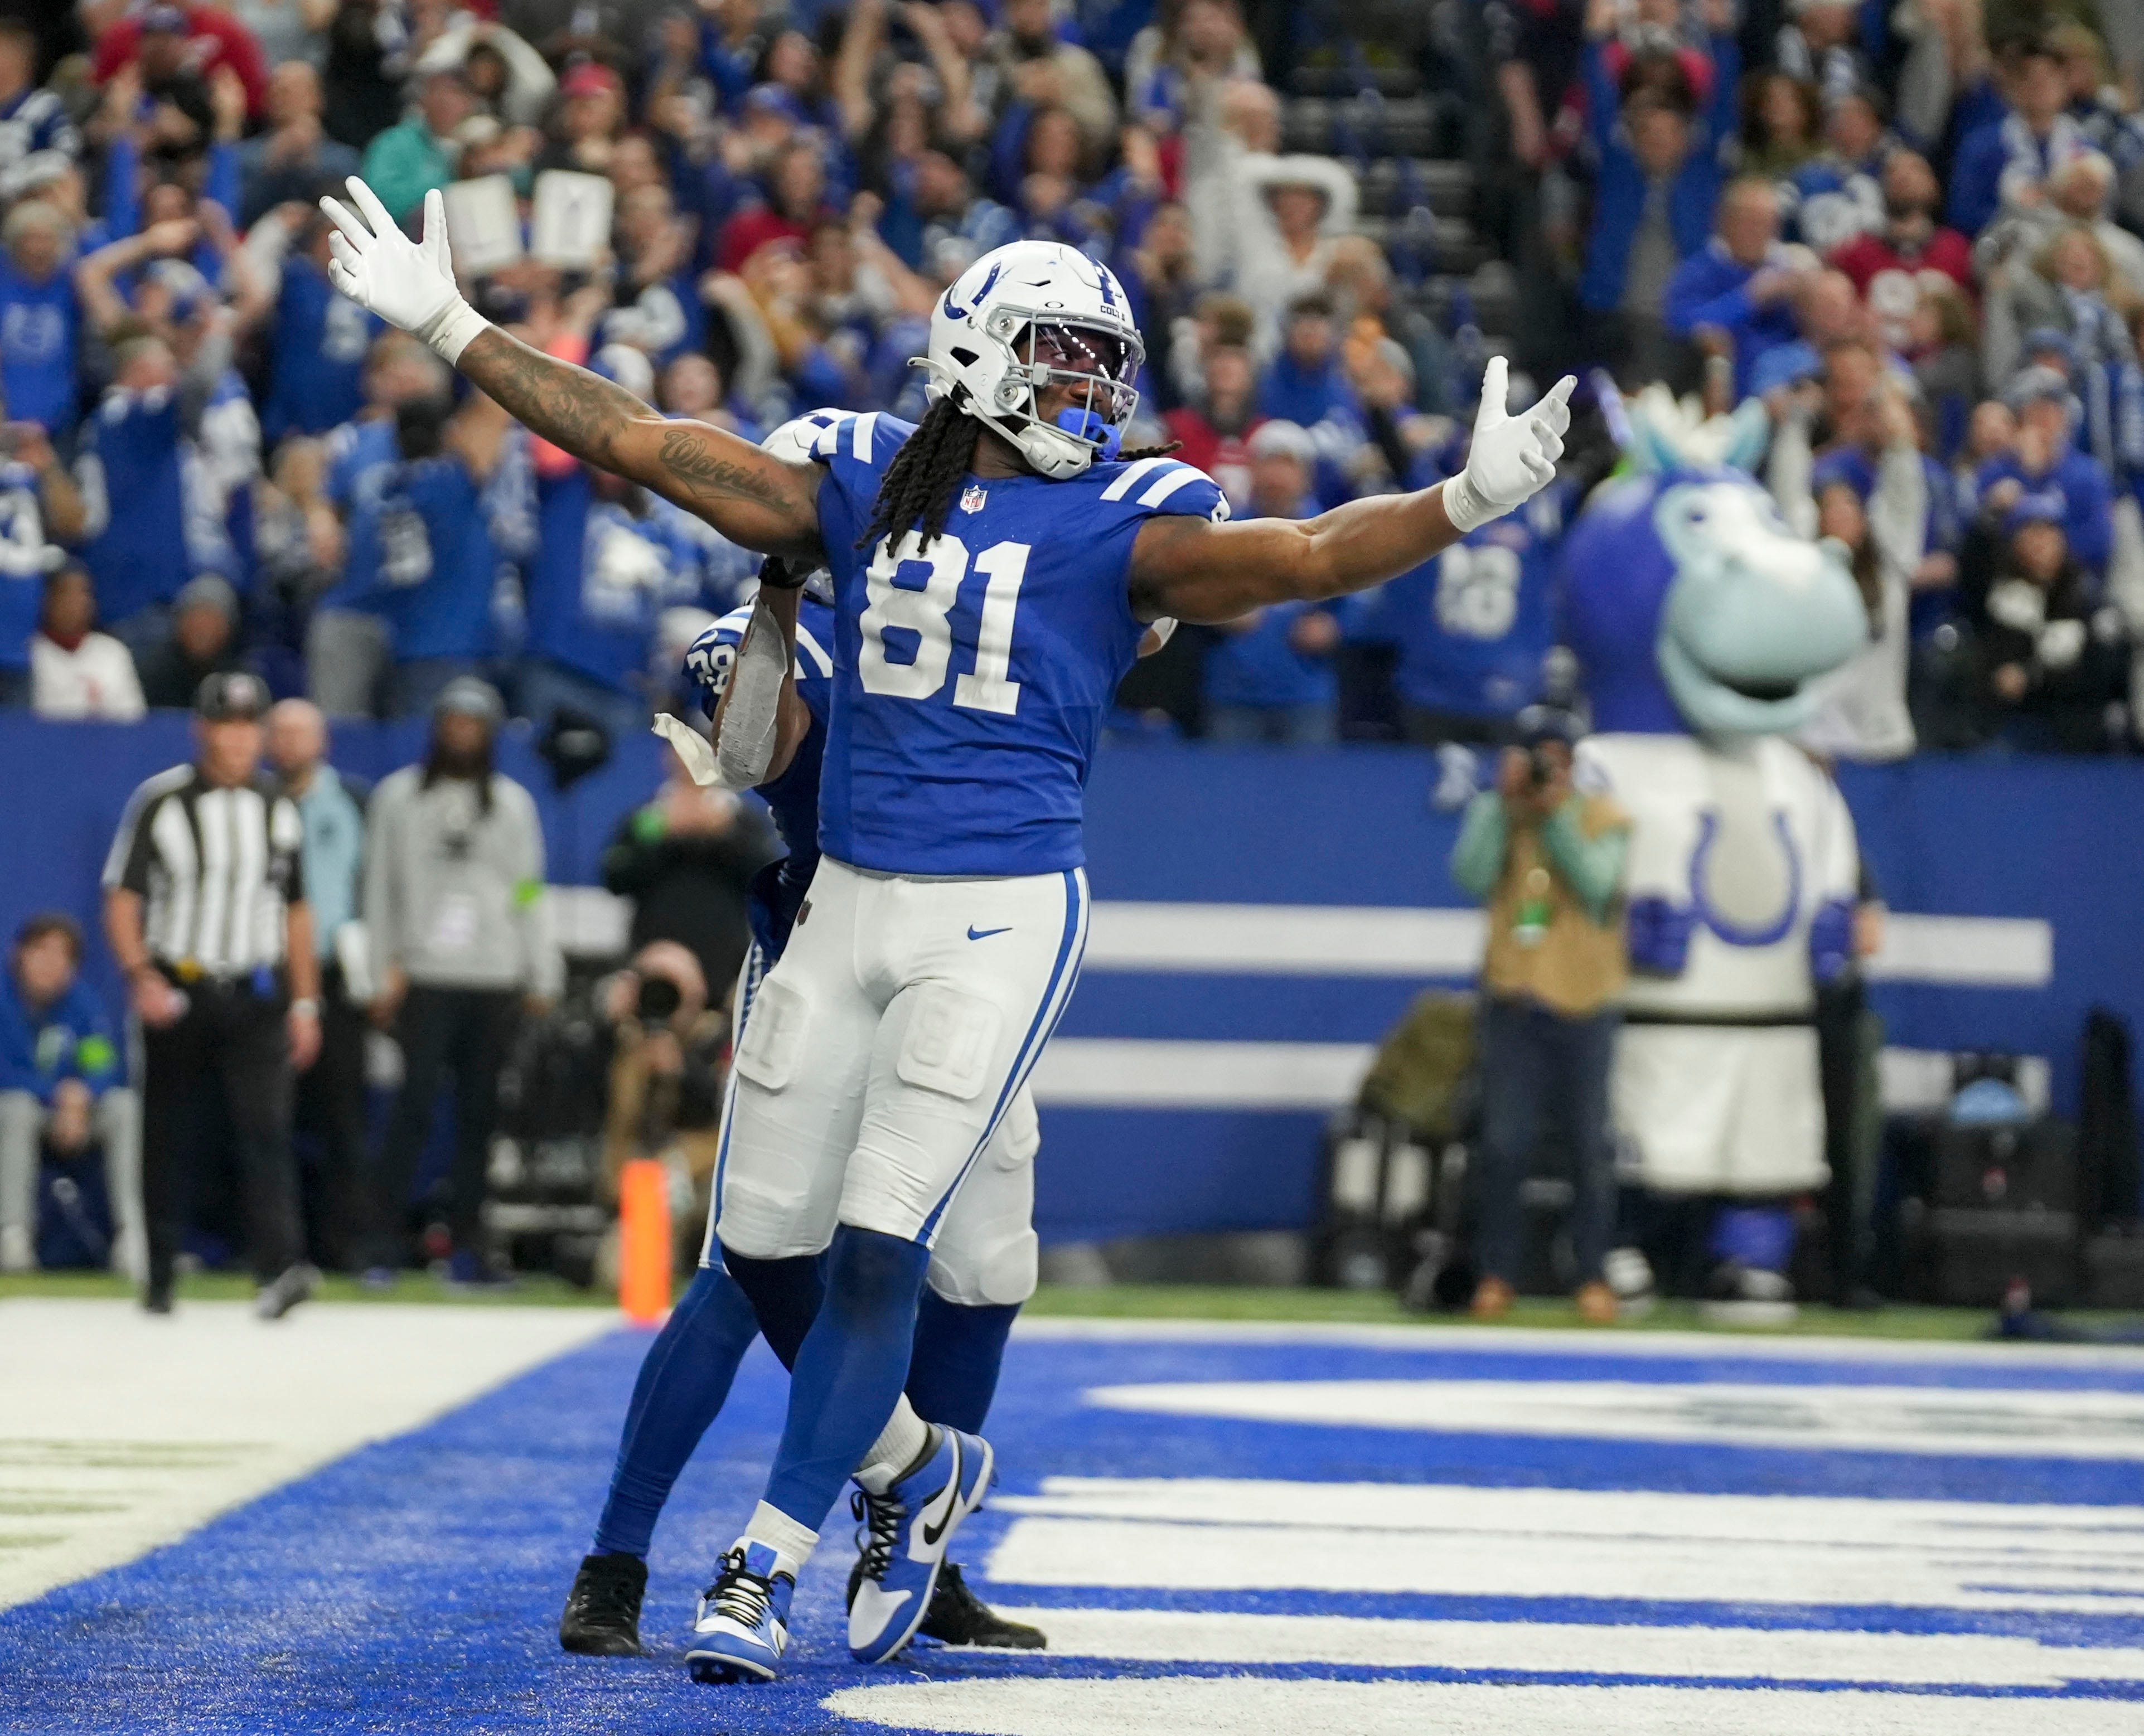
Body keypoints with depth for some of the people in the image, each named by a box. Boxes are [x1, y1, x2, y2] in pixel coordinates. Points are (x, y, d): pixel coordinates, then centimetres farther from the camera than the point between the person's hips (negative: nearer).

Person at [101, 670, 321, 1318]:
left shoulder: (278, 811, 9)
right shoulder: (160, 803, -3)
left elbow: (295, 912, 16)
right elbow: (122, 898, -3)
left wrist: (304, 1003, 11)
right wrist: (140, 977, -17)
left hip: (255, 997, 1)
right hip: (177, 993, -1)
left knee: (264, 1125, -14)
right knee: (170, 1142, 5)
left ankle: (279, 1266, -25)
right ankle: (159, 1277, 17)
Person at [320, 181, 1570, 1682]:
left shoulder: (1115, 524, -3)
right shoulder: (864, 486, 7)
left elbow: (1302, 557, -17)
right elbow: (640, 443, 9)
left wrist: (1460, 504, -34)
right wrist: (454, 329, 8)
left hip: (1001, 919, -4)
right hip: (848, 902, 4)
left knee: (878, 1247, -10)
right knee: (768, 1241, 7)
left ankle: (769, 1567, -2)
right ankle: (912, 1471, 31)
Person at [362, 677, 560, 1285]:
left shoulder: (511, 803, 13)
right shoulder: (400, 796, 9)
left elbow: (529, 893, 13)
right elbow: (381, 886, 9)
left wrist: (542, 979, 8)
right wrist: (385, 969, 2)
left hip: (495, 981, 2)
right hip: (425, 977, -2)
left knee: (480, 1113, 1)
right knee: (416, 1103, -12)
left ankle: (466, 1240, 6)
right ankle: (388, 1236, -10)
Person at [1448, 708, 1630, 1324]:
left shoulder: (1601, 817, 1)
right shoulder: (1493, 812, 4)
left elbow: (1596, 886, -16)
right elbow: (1471, 876, -13)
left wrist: (1555, 813, -19)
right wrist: (1505, 803, -16)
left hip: (1583, 1002, 0)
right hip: (1512, 1001, 0)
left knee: (1591, 1147, 2)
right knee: (1504, 1144, -4)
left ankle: (1593, 1275, 11)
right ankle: (1497, 1273, 6)